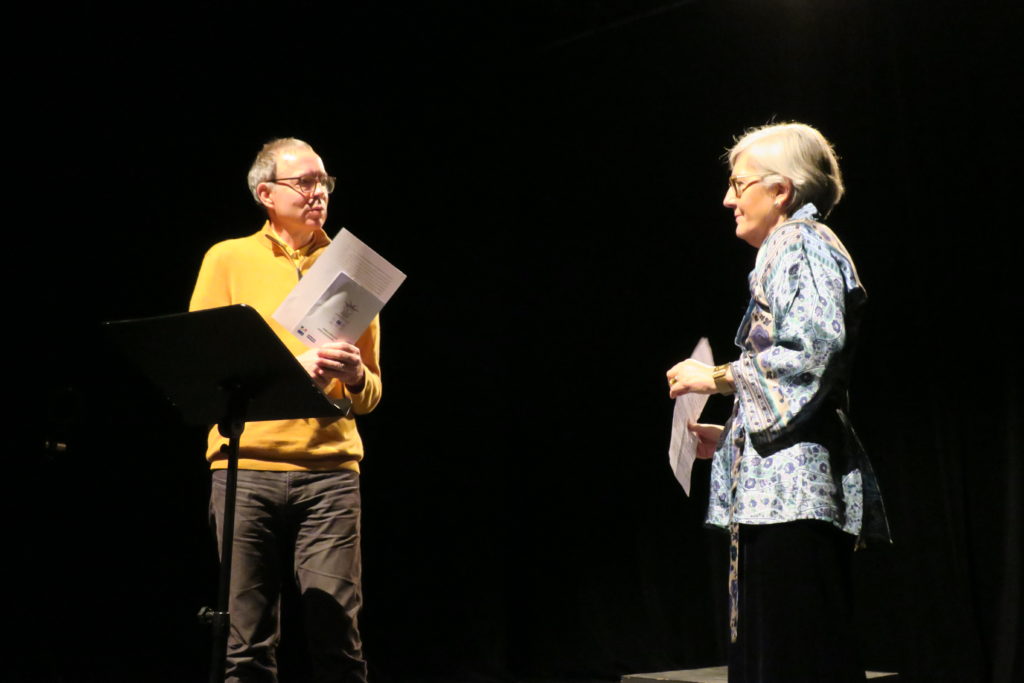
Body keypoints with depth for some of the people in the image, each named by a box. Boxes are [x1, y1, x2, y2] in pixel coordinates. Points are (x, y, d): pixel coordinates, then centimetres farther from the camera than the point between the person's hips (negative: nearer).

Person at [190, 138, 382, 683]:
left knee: (337, 636, -6)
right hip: (246, 466, -1)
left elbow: (371, 394, 18)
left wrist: (356, 378, -6)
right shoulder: (228, 259, 10)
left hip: (330, 467, 1)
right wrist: (292, 367, -11)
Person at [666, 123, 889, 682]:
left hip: (791, 490, -11)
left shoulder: (800, 245, -4)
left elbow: (812, 352, -19)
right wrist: (728, 437, 21)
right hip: (776, 494, 11)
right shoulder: (795, 250, 26)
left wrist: (716, 378, -9)